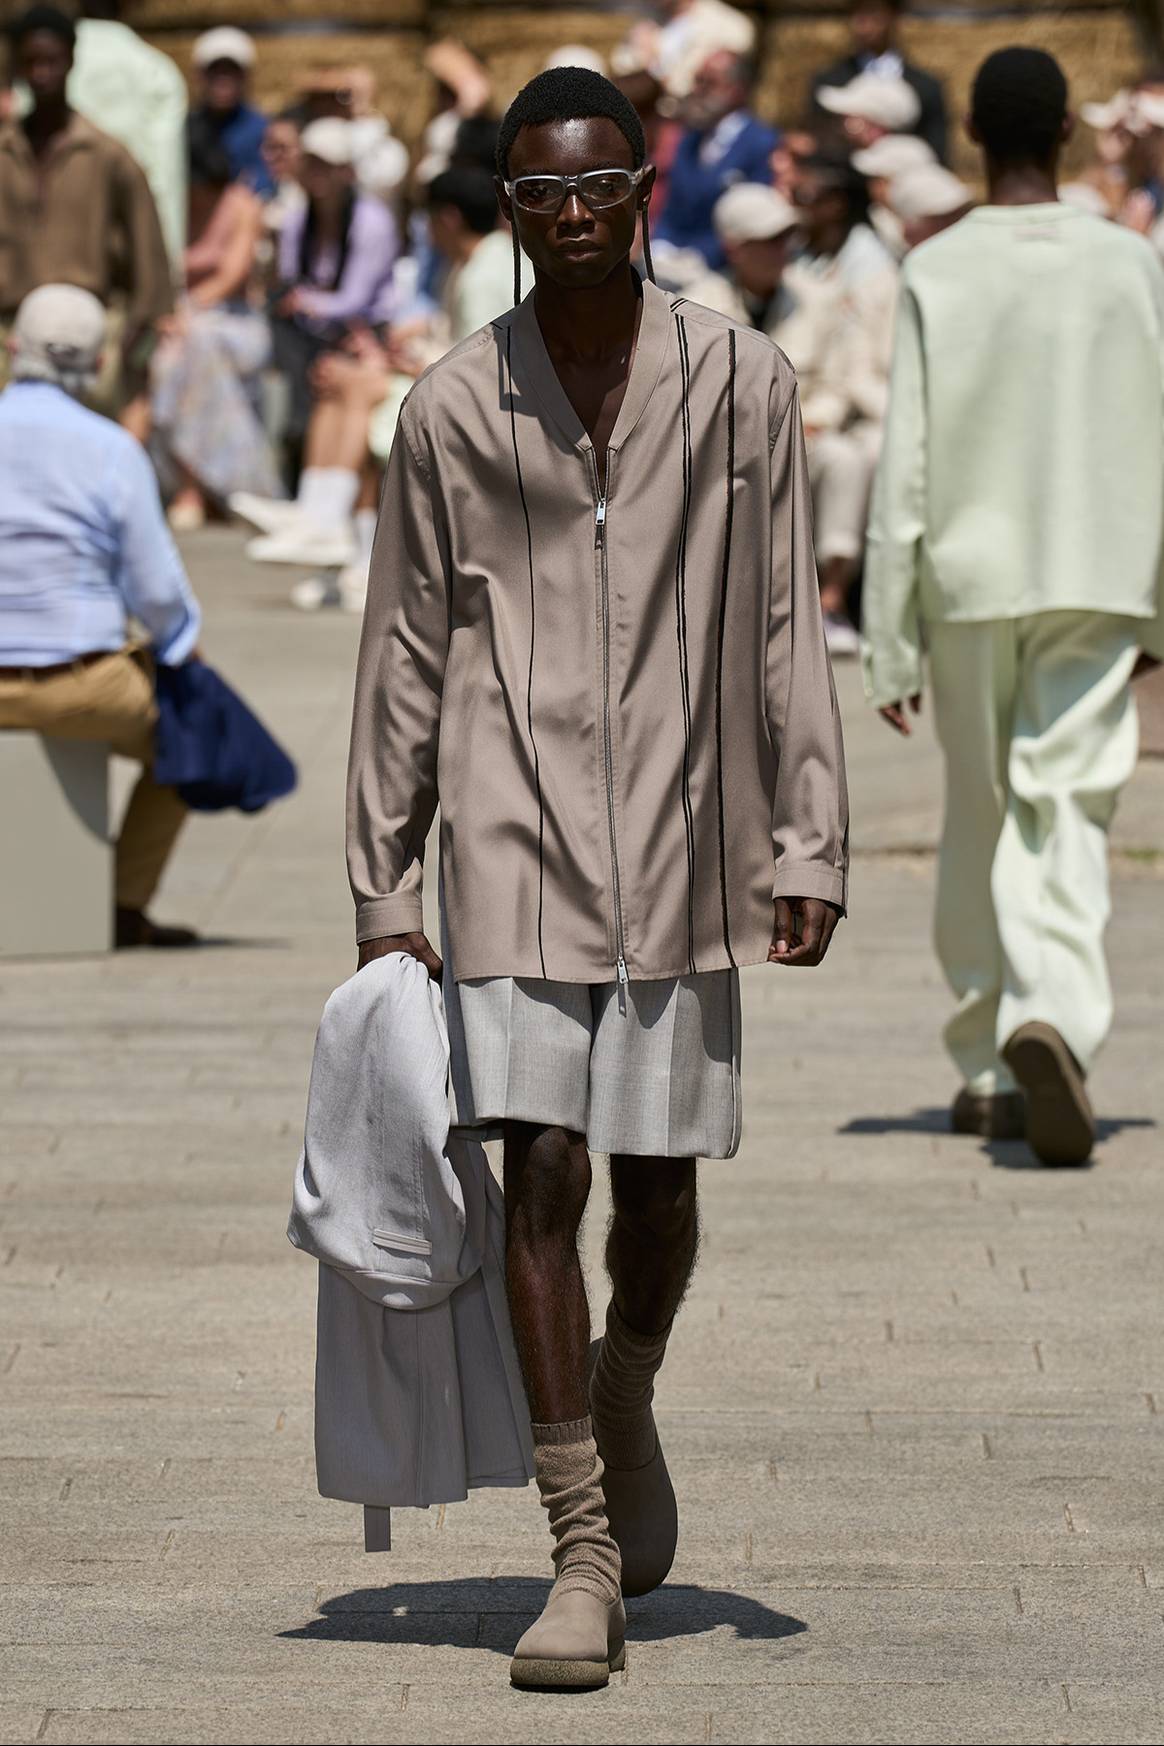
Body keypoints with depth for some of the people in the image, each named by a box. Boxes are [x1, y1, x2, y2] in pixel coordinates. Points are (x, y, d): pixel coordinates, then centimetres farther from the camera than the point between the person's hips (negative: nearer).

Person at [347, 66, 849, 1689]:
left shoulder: (743, 385, 1)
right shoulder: (452, 410, 1)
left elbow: (786, 630, 3)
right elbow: (404, 656, 6)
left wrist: (810, 845, -2)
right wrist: (382, 887, 5)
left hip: (682, 845, 1)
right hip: (517, 841, -1)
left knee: (660, 1176, 10)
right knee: (543, 1173, -8)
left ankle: (628, 1412, 42)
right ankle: (584, 1560, -4)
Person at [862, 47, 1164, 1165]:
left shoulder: (934, 274, -4)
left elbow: (904, 470, -6)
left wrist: (887, 647, -2)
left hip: (969, 579, 0)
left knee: (977, 821, 13)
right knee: (1068, 819, -3)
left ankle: (987, 1073, 20)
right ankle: (1051, 1018, -28)